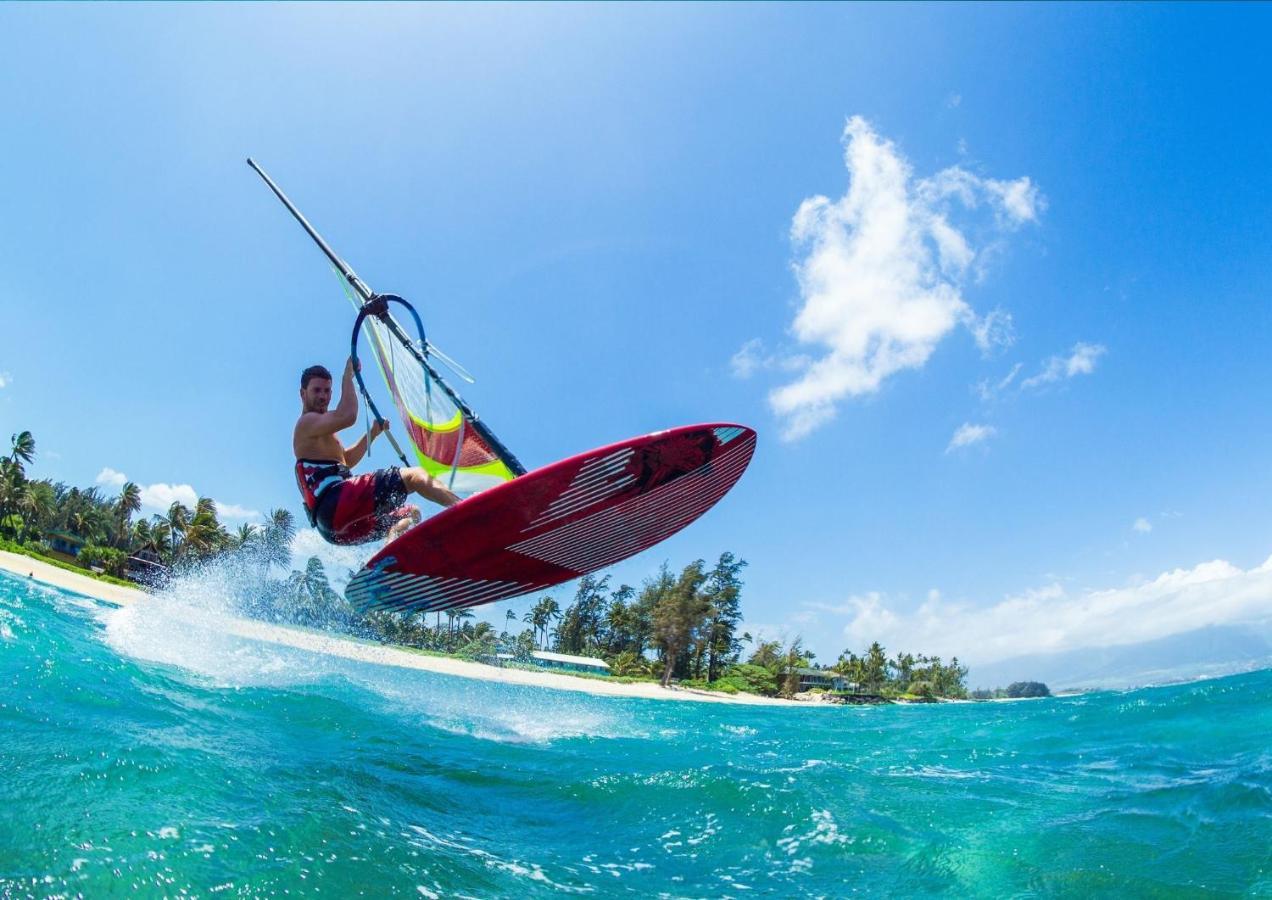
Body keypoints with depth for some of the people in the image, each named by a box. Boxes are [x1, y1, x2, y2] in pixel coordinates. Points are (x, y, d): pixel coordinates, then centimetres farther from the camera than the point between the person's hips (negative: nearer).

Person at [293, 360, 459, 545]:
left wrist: (373, 433, 24)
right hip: (335, 503, -10)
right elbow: (347, 417, -18)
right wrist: (348, 375, -6)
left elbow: (347, 460, 37)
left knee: (410, 514, 15)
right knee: (415, 476, -13)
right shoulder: (307, 422, 1)